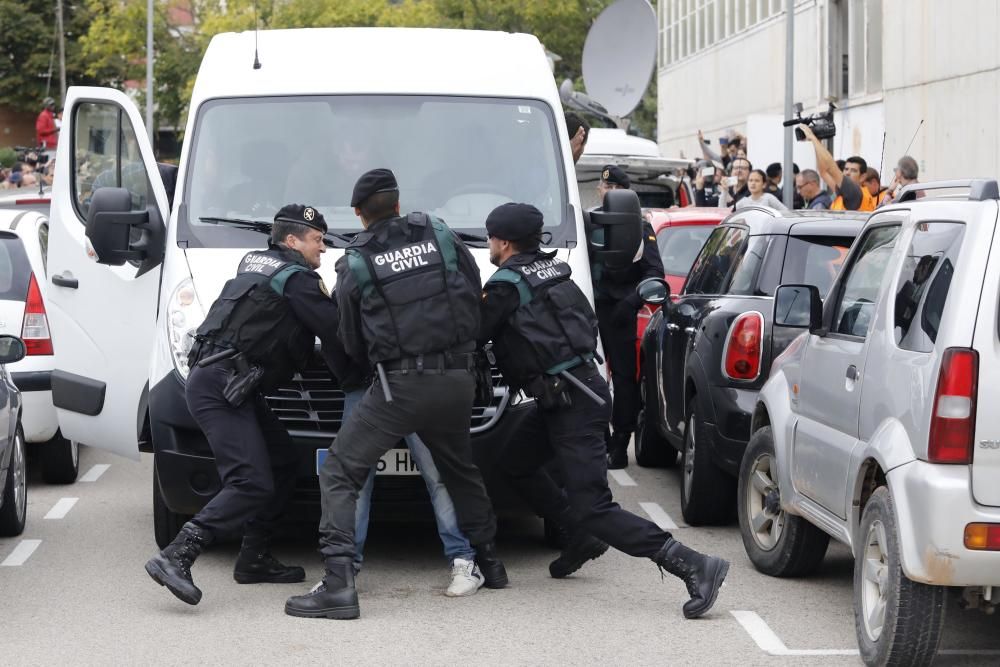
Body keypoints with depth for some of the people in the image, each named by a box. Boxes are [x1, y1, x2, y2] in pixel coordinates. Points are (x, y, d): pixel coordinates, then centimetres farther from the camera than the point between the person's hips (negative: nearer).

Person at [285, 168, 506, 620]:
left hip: (401, 387, -5)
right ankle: (488, 563, 38)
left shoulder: (354, 265, 0)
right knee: (459, 469, 29)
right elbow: (475, 293, 14)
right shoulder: (440, 235, 7)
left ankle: (338, 584, -16)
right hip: (458, 379, 5)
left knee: (339, 474, -2)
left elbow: (351, 344, 8)